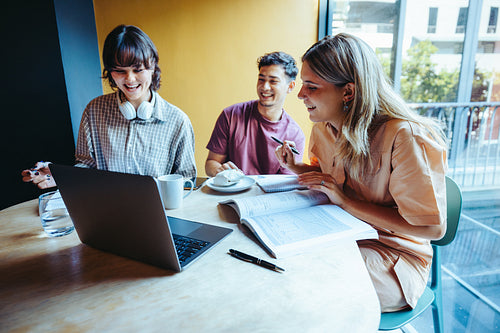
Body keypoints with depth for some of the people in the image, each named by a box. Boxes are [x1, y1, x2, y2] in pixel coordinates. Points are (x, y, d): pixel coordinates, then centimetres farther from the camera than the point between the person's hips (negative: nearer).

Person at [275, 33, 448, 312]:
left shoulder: (405, 137, -25)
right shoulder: (323, 129, -1)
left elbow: (433, 227, -22)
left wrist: (347, 202, -24)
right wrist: (297, 168, -4)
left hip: (395, 255, -6)